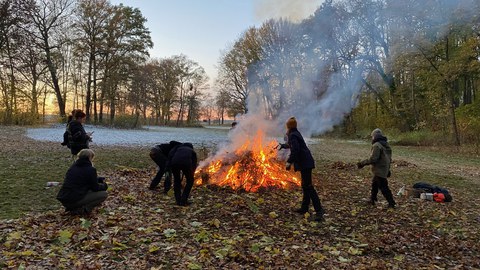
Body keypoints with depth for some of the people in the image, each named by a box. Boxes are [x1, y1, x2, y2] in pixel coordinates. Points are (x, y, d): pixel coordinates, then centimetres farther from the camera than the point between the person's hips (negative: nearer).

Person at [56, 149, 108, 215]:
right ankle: (81, 210, -10)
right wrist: (104, 185, 19)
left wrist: (100, 179, 28)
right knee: (103, 194, -2)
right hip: (74, 201, -8)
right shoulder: (90, 170, -10)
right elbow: (95, 188, -1)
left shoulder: (73, 166, 13)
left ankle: (72, 207, 13)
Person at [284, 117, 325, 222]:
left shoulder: (292, 135, -13)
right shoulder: (296, 133, 18)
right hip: (306, 162, 10)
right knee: (305, 185, 16)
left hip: (304, 163, -10)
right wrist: (284, 145, 56)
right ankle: (304, 208, 26)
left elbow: (295, 150, -26)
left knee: (308, 186, -11)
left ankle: (319, 211, -12)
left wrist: (289, 162, -21)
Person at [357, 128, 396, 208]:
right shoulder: (386, 145, 12)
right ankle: (372, 200, 29)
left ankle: (391, 203, 0)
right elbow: (389, 158, 18)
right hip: (384, 169, 10)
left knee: (383, 187, -4)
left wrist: (363, 163, -15)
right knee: (374, 184, 20)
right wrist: (388, 169, 25)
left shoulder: (377, 145, -18)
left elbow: (373, 159, -24)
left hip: (379, 170, -10)